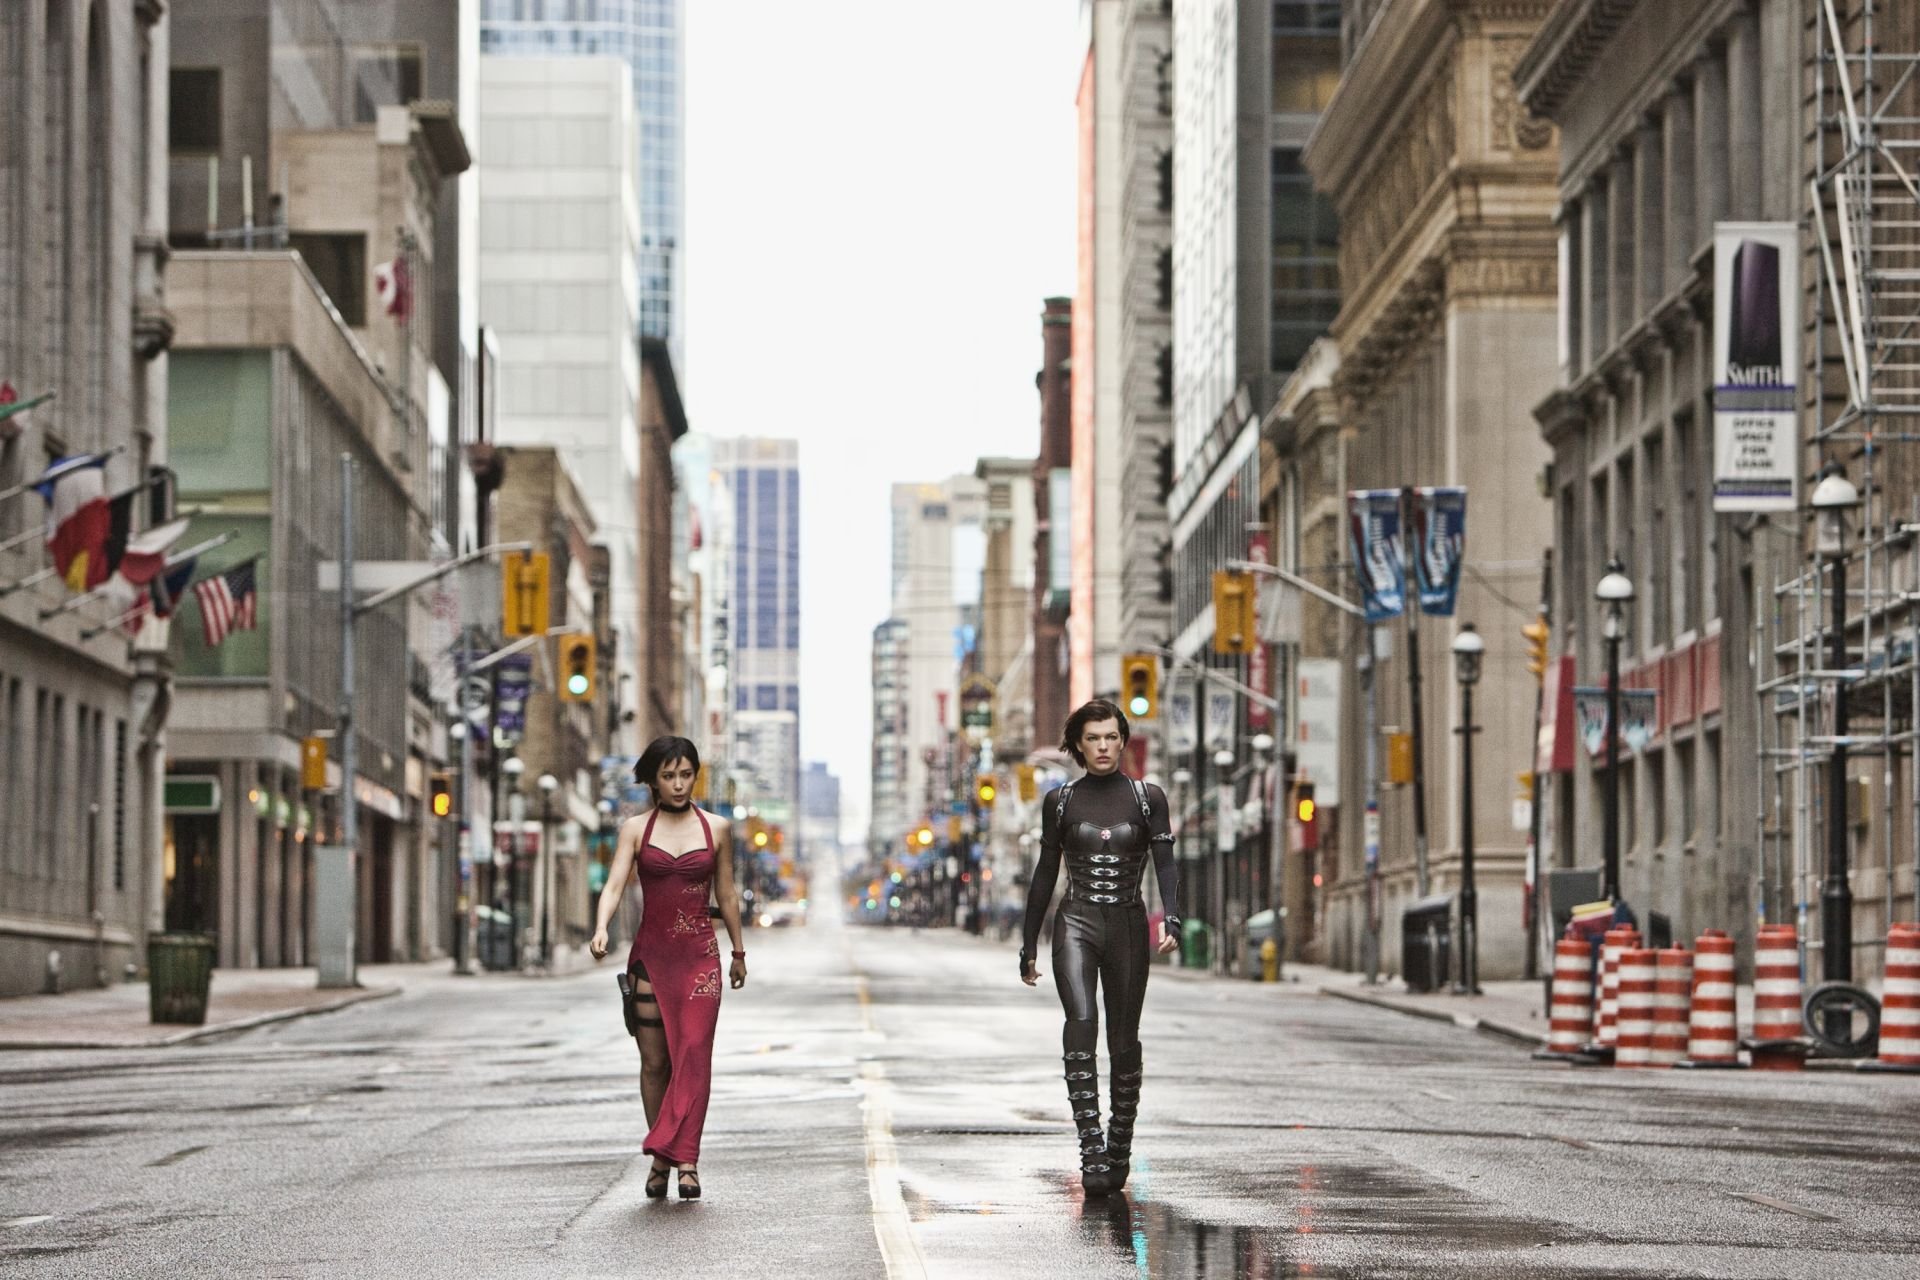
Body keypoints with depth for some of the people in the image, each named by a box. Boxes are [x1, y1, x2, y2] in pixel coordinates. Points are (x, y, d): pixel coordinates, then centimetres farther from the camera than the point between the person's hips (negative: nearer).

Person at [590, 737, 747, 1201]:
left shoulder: (716, 828, 6)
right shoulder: (635, 829, 3)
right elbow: (614, 884, -8)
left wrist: (738, 952, 18)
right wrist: (601, 929, -25)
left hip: (700, 954, 0)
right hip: (650, 953, 0)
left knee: (694, 1053, -12)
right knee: (654, 1061, 3)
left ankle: (682, 1157, -15)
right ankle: (662, 1157, 13)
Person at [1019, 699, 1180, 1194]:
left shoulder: (1148, 798, 5)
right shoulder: (1060, 801, 7)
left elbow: (1165, 862, -4)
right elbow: (1045, 874, 12)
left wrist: (1171, 919, -22)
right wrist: (1028, 945, 13)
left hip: (1128, 927, 1)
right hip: (1076, 924, -1)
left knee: (1123, 1039, 5)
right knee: (1081, 1022, -21)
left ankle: (1119, 1149, 20)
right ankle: (1091, 1148, -27)